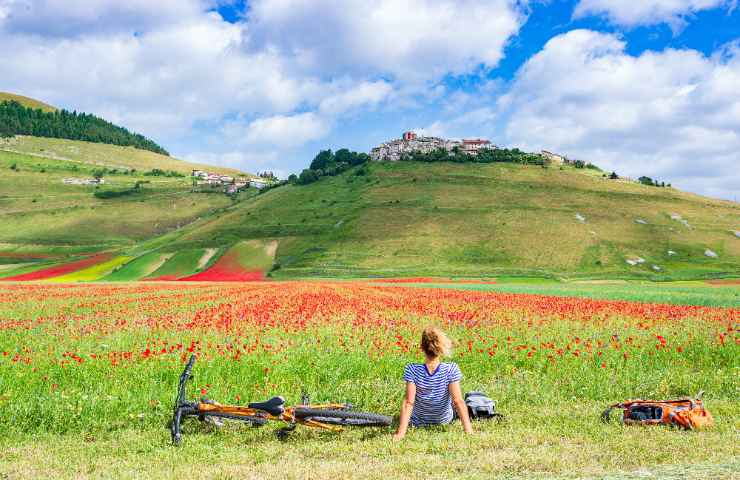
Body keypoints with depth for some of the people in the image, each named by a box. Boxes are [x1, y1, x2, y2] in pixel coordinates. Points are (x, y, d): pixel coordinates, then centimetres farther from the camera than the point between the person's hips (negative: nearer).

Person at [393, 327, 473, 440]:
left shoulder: (412, 370, -29)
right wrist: (469, 431, -24)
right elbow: (458, 401, -28)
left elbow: (408, 403, -29)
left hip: (418, 422, 0)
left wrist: (400, 433, -27)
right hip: (445, 420, 0)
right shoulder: (451, 369, -28)